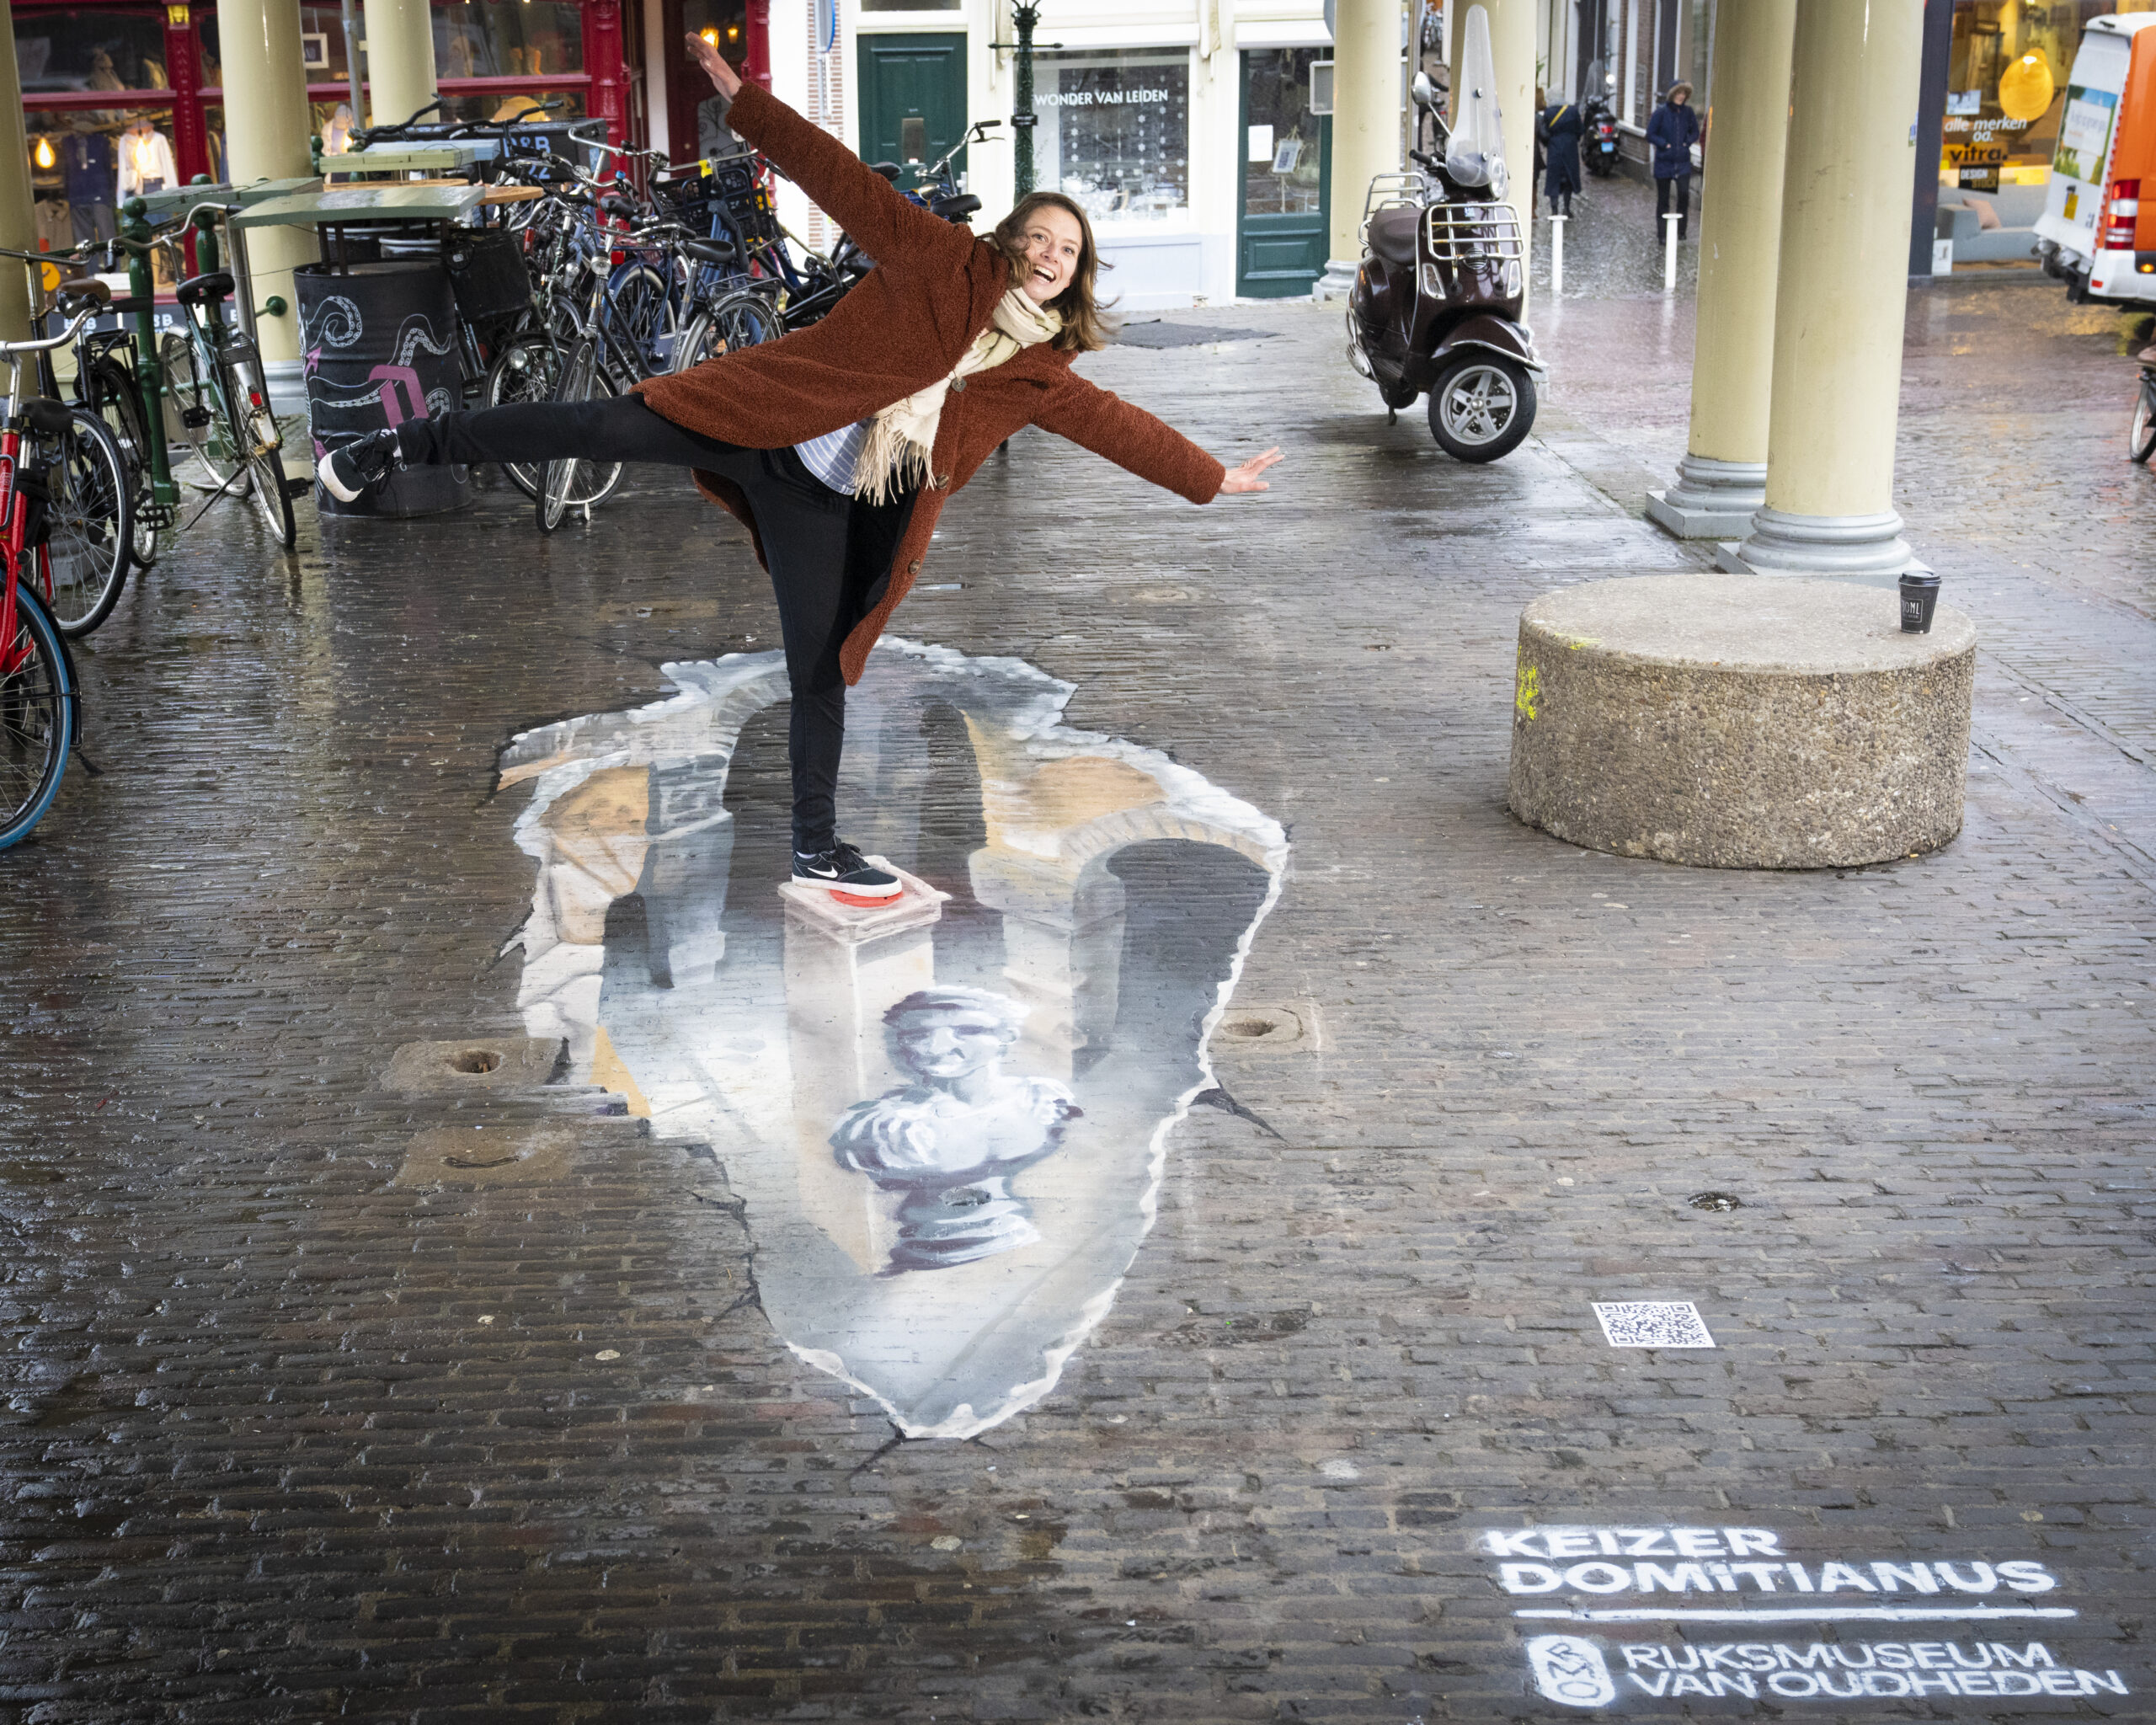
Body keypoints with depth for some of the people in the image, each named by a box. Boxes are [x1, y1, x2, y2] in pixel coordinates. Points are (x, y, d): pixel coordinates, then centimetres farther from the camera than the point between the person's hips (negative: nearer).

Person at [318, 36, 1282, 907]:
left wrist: (1213, 480, 14)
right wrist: (742, 100, -10)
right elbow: (838, 178, -7)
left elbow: (1120, 427, 14)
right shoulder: (942, 262, -3)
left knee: (820, 670, 4)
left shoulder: (1039, 374, 8)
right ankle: (405, 447, -2)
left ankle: (816, 848, 15)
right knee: (605, 427, -16)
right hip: (762, 428, -3)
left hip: (827, 503, 3)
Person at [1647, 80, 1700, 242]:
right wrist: (1665, 145, -12)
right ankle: (1662, 233, 16)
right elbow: (1651, 135, -4)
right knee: (1663, 198, 5)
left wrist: (1687, 143, -1)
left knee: (1684, 193, -12)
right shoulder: (1661, 113, -6)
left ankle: (1681, 230, 2)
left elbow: (1695, 132, 15)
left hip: (1683, 162, 2)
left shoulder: (1687, 112, 4)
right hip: (1664, 162, -2)